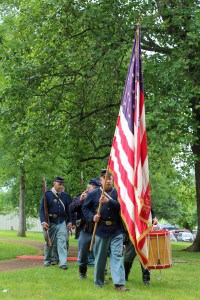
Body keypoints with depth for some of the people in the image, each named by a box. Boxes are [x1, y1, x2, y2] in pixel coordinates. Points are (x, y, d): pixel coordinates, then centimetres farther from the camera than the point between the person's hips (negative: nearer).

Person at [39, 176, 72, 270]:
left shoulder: (65, 196, 9)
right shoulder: (47, 194, -4)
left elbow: (68, 209, 16)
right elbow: (41, 209, -7)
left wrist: (69, 221, 10)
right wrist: (43, 222, -17)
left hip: (61, 222, 2)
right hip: (50, 222, -2)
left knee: (62, 242, -9)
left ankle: (63, 263, -13)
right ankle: (47, 261, 27)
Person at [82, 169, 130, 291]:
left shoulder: (118, 193, 3)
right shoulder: (93, 194, 4)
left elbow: (121, 206, -12)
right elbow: (85, 208, 11)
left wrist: (109, 201, -25)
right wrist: (92, 217, -6)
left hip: (116, 231, 0)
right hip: (101, 230, 0)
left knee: (117, 255, -8)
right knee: (100, 257, 9)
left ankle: (119, 283, -12)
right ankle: (98, 283, 23)